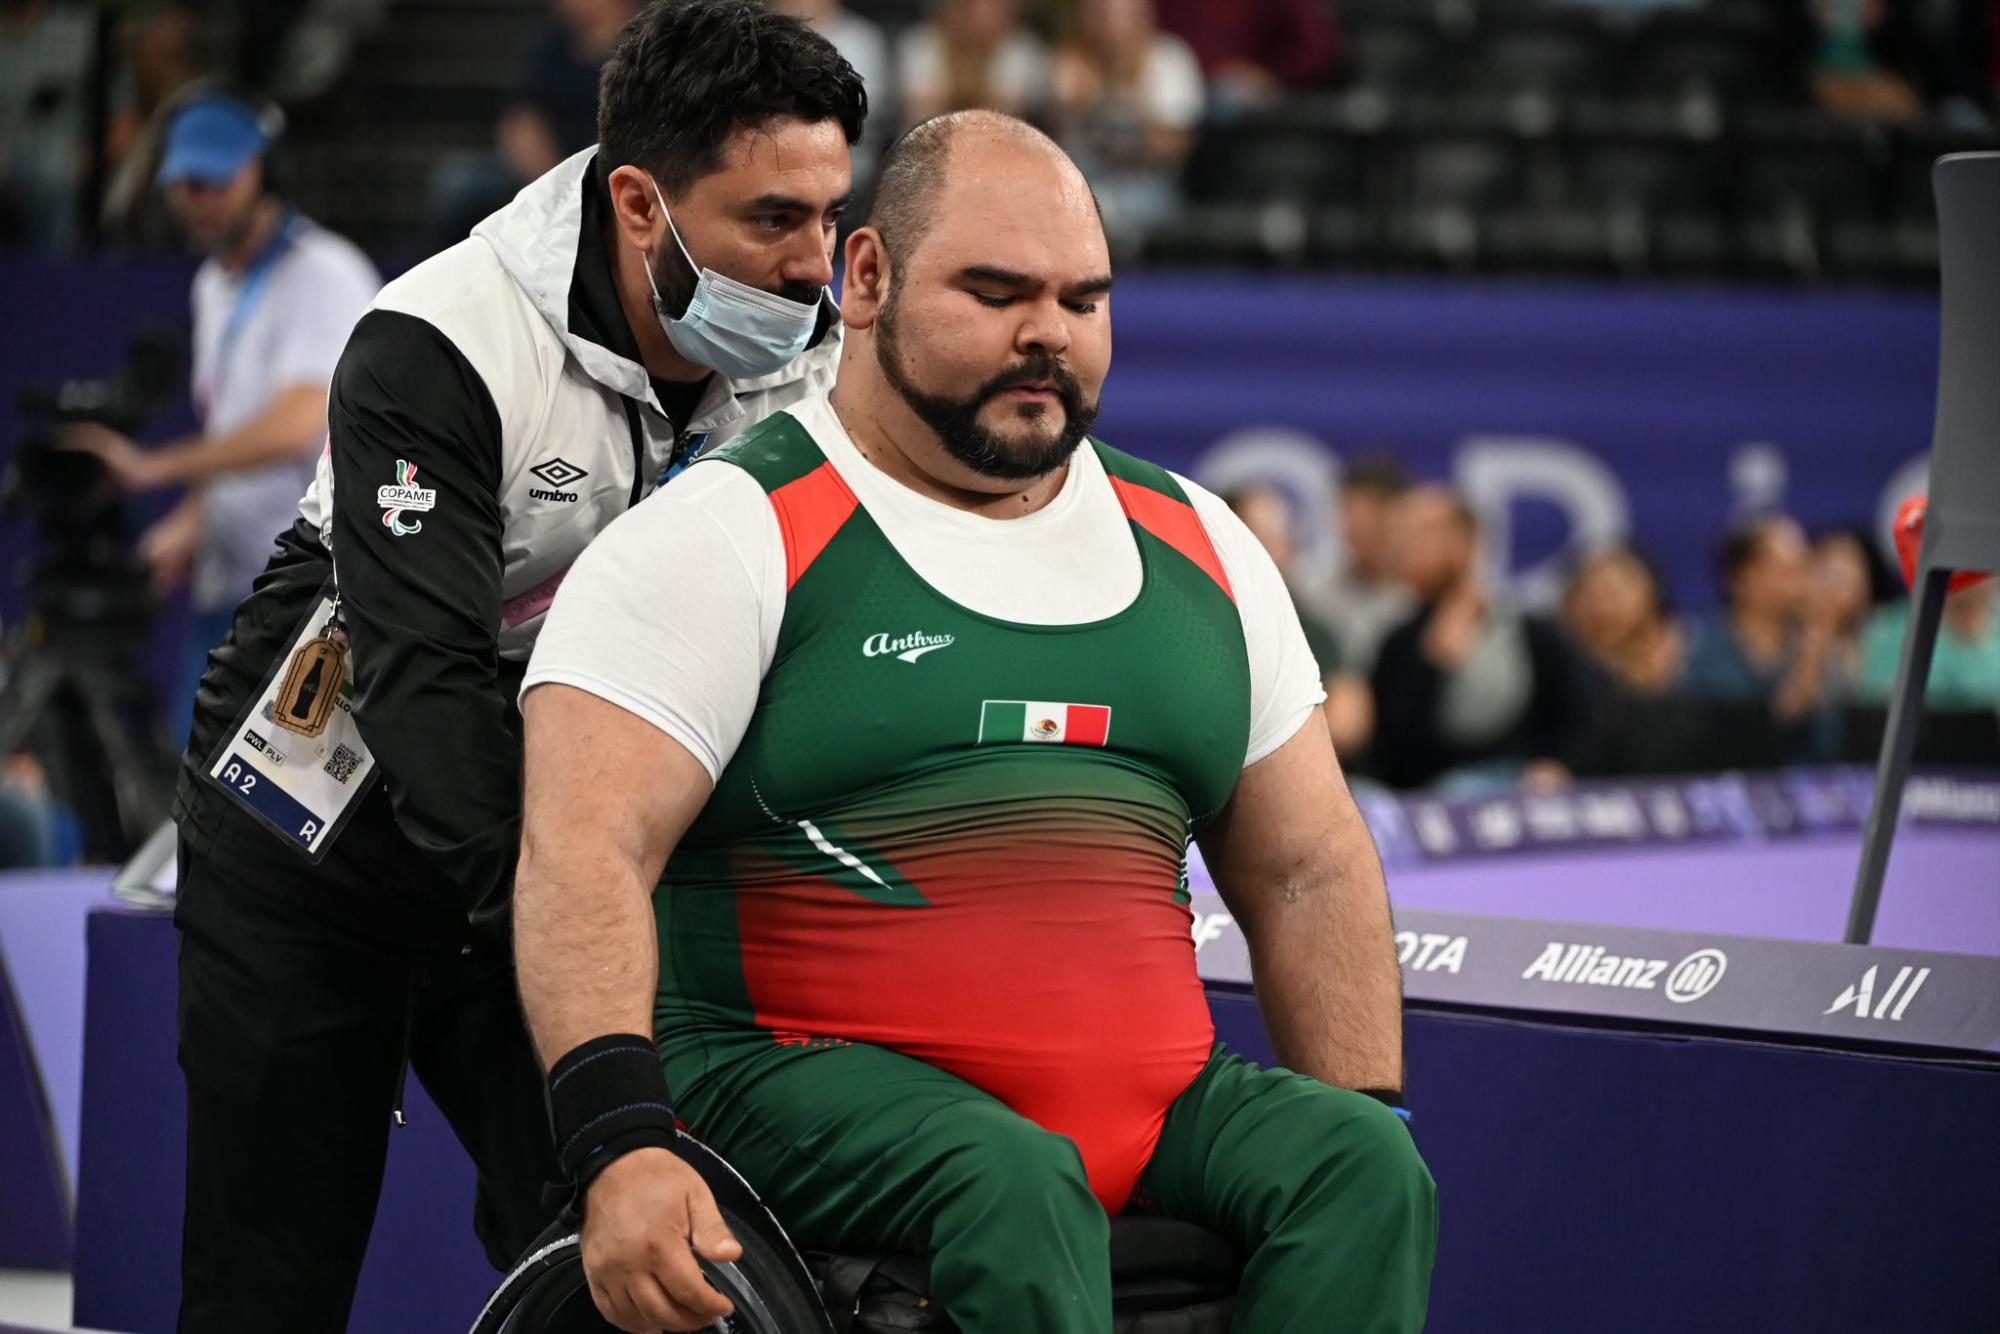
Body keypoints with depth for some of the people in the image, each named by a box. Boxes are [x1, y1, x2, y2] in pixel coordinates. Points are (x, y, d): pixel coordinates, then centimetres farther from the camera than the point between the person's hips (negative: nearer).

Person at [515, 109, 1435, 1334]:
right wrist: (623, 1149, -27)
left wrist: (1369, 1125, 7)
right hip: (801, 1088, -5)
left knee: (1369, 1173, -21)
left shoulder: (1195, 547, 17)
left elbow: (1310, 871, 21)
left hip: (1142, 1107, 5)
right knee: (1017, 1193, -35)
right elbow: (583, 852, -12)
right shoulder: (731, 537, -2)